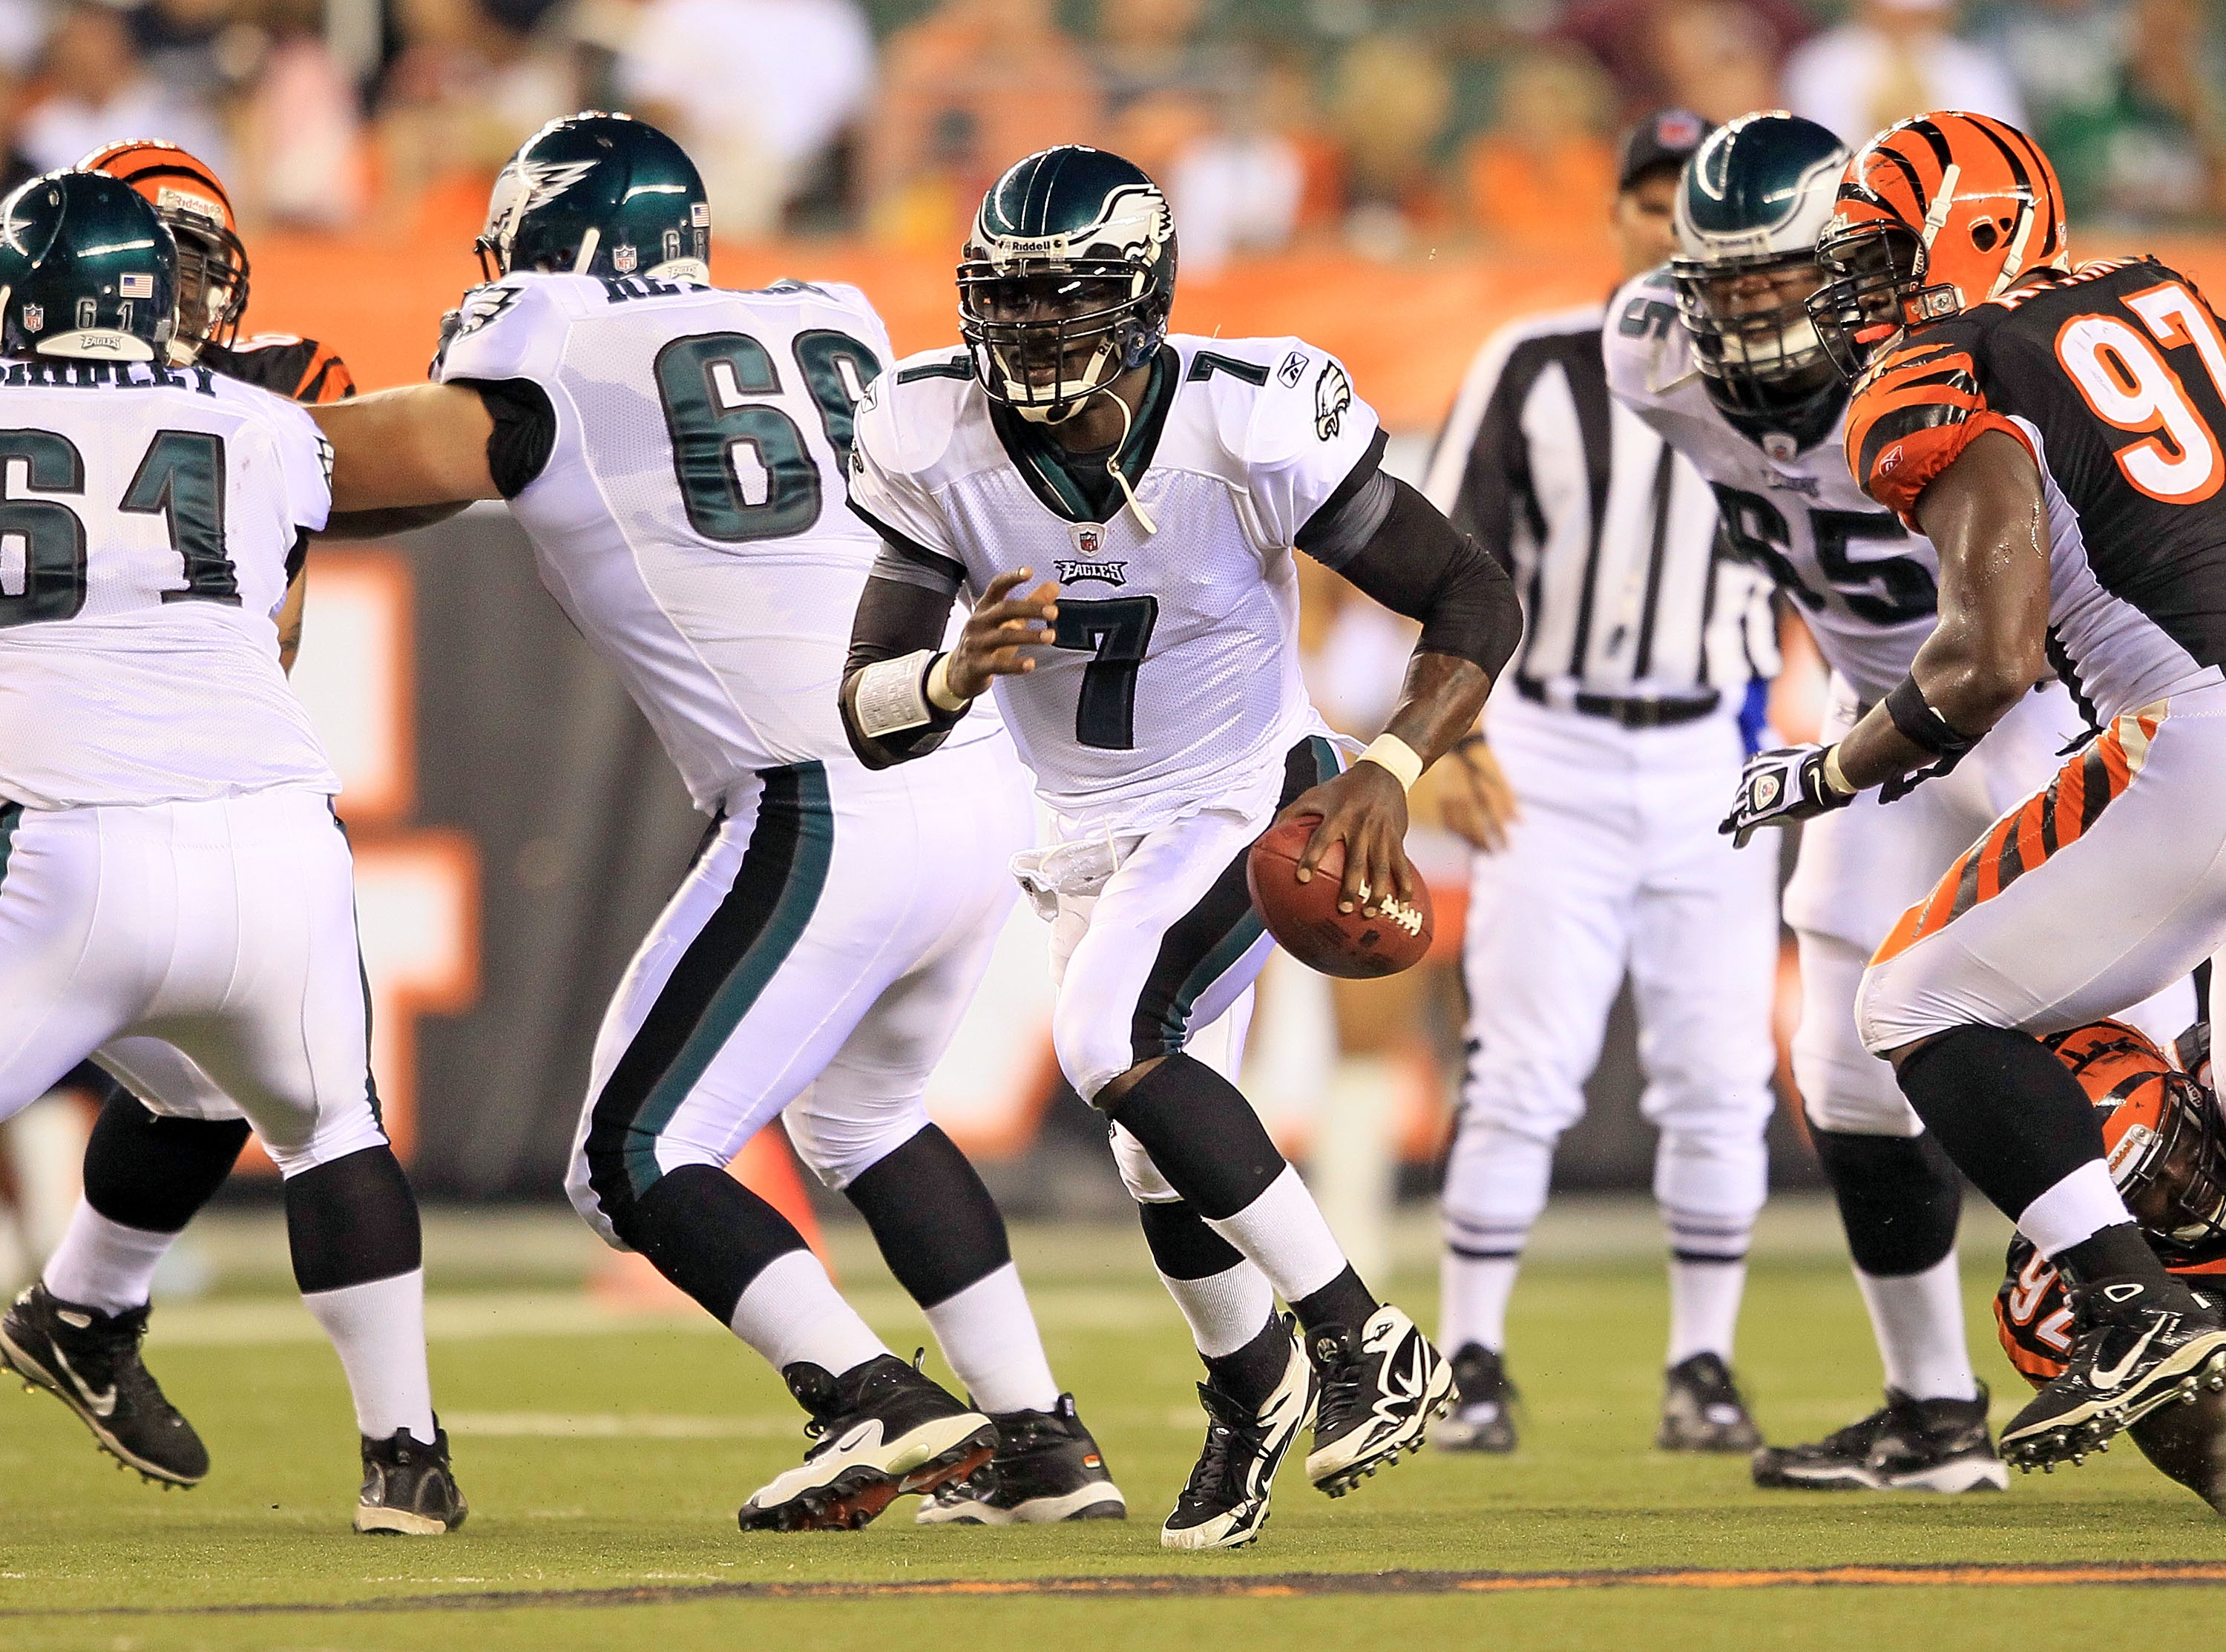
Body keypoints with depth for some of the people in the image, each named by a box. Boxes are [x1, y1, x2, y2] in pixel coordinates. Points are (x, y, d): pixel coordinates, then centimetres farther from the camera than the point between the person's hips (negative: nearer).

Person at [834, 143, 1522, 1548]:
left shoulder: (1246, 428, -24)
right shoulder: (942, 446, -15)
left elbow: (1477, 600, -16)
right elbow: (869, 715, -14)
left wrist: (1393, 769, -33)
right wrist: (955, 676, -38)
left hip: (1247, 804, -5)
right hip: (1081, 837, 5)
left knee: (1108, 1041, -28)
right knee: (1159, 1156, 11)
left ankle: (1369, 1346, -18)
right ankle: (1254, 1391, 44)